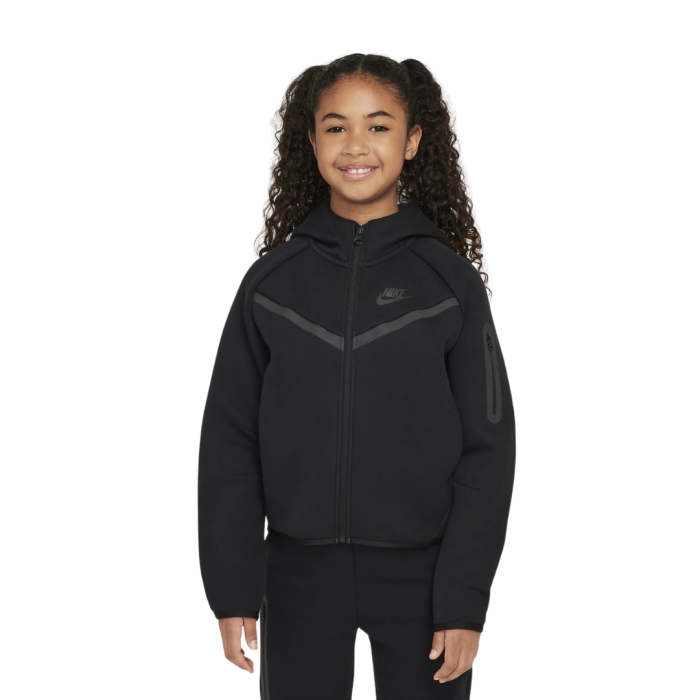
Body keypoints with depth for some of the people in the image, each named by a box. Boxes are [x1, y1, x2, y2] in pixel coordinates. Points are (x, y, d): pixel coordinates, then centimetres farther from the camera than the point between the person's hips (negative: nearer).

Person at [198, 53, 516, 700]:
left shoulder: (450, 280, -2)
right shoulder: (272, 281, 2)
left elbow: (487, 447, -2)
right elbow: (229, 445, 4)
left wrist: (465, 602, -8)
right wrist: (232, 591, -1)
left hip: (421, 574, -1)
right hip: (299, 574, 1)